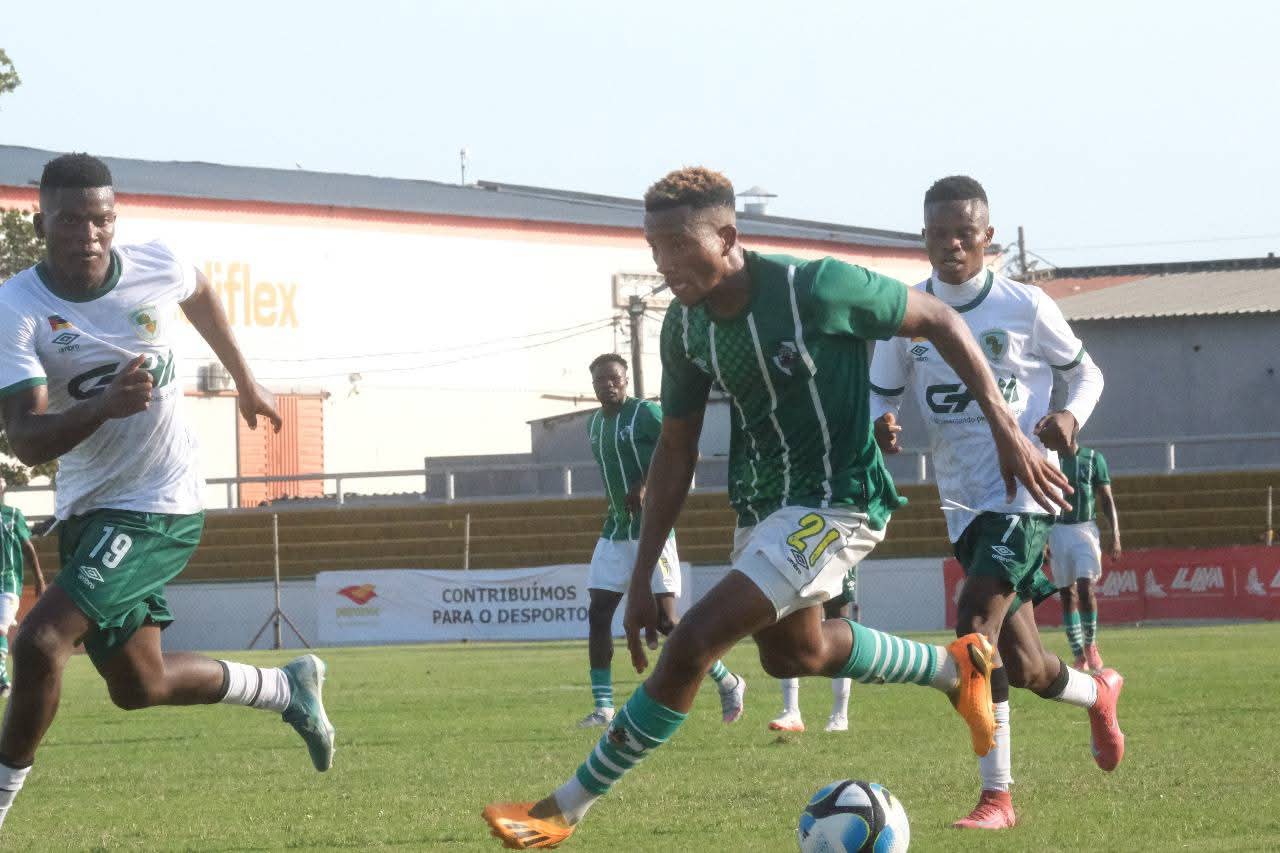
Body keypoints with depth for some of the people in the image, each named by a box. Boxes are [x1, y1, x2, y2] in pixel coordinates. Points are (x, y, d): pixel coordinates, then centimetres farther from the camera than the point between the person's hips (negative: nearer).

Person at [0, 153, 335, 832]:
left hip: (159, 508, -3)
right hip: (87, 510, 3)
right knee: (139, 687, 17)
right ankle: (287, 686, 40)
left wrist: (244, 380, 28)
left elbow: (200, 295, 18)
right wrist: (103, 405, -41)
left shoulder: (157, 268, -10)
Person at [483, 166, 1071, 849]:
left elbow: (940, 321, -12)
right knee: (792, 652, 29)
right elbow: (676, 449, 6)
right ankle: (956, 669, 50)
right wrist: (641, 578, 4)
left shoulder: (816, 289, -25)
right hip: (761, 506, 9)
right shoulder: (685, 326, -5)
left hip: (833, 504, -8)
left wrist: (1006, 432, -14)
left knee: (692, 644, -19)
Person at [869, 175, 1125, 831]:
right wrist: (880, 425, -13)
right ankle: (1098, 693, 45)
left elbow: (1086, 374, 8)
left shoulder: (1025, 307, -5)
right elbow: (879, 394, 11)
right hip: (963, 501, 4)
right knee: (1023, 668, 9)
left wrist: (1070, 416, -13)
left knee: (976, 624, -23)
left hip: (1023, 489, -4)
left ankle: (996, 795, -18)